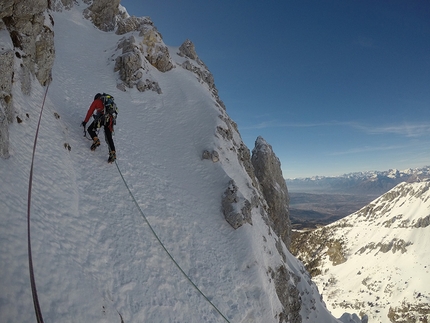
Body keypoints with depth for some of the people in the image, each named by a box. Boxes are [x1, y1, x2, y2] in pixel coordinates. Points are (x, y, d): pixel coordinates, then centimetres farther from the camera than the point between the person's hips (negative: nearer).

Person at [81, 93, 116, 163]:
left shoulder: (96, 101, 18)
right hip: (111, 118, 5)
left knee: (90, 129, 16)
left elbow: (90, 111, 16)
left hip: (102, 117, -4)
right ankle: (113, 153, -8)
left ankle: (96, 140, -9)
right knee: (109, 138, 5)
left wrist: (85, 121, 22)